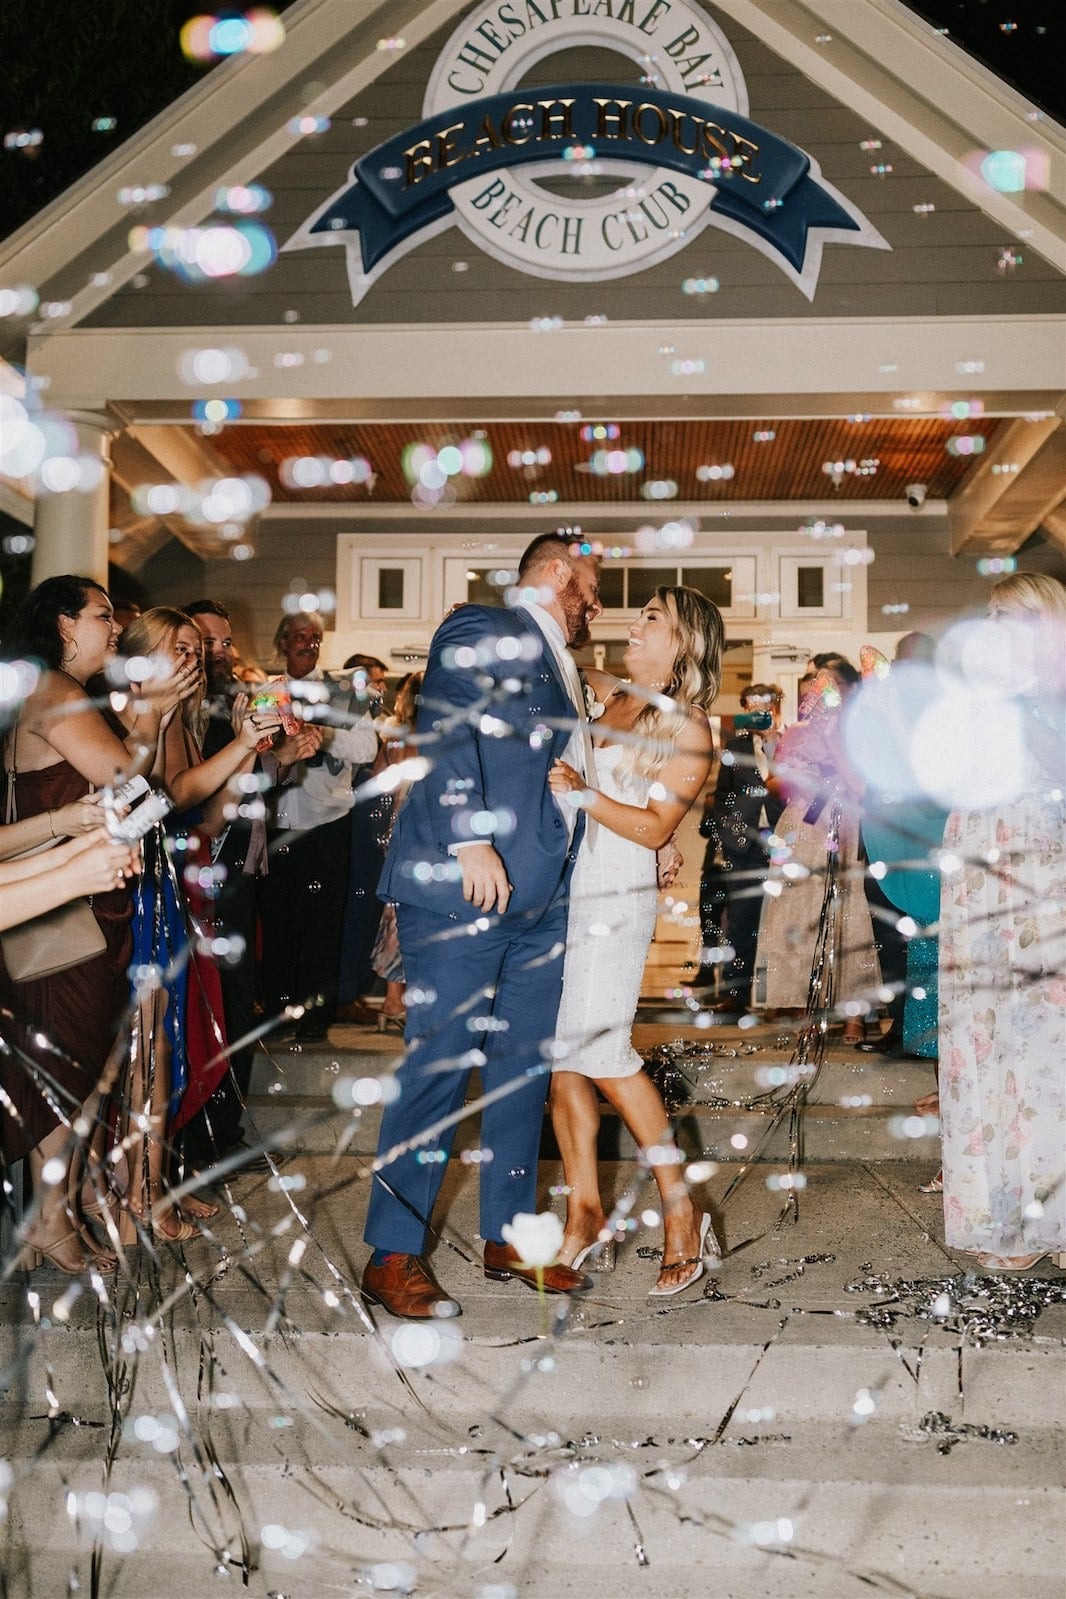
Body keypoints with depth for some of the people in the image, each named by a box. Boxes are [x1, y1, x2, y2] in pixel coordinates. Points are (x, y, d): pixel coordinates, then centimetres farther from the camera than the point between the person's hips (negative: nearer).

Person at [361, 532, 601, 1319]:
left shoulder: (562, 669, 23)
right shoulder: (481, 631, -3)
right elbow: (443, 729, -15)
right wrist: (471, 838, -24)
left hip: (541, 898, 9)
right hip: (463, 886, -9)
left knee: (526, 1064, 11)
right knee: (440, 1062, -6)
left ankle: (508, 1236, 22)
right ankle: (394, 1254, 3)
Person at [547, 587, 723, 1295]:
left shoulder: (689, 728, -1)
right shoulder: (600, 693, 14)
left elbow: (655, 827, -8)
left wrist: (584, 792, -18)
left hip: (615, 899, -5)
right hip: (559, 892, 6)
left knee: (600, 1048, -14)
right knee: (561, 1052, 1)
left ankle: (681, 1212, -3)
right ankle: (584, 1211, 10)